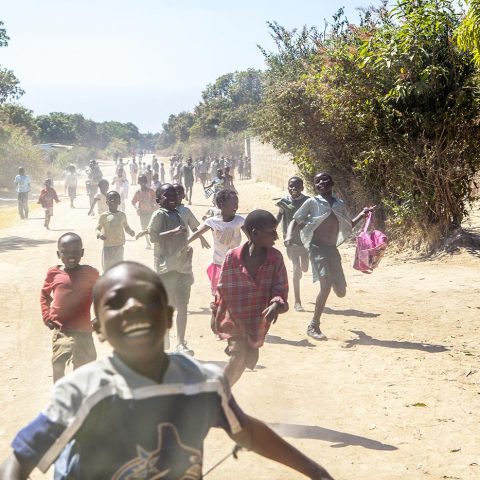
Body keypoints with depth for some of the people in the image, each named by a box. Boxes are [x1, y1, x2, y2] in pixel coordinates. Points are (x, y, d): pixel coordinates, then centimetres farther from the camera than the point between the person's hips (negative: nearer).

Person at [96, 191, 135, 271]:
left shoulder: (122, 215, 2)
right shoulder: (104, 216, -5)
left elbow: (126, 227, 13)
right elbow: (98, 228, -3)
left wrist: (130, 232, -8)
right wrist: (99, 234, -25)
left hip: (119, 246, 2)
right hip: (107, 246, -2)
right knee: (106, 267, 3)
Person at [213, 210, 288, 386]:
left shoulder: (276, 258, -9)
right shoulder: (232, 257, -15)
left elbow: (281, 288, -9)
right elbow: (223, 289, -2)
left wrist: (277, 304, -32)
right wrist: (216, 317, 7)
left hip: (259, 321, 4)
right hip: (235, 319, -4)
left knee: (249, 359, 12)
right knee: (238, 356, -17)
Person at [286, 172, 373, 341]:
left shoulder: (339, 204, 11)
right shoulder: (312, 202, -3)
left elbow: (349, 226, 23)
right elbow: (295, 221, -2)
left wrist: (362, 215, 8)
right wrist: (289, 235, -21)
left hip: (332, 249, 5)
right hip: (317, 248, -5)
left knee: (340, 291, 5)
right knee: (326, 285, -21)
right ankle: (313, 327, -10)